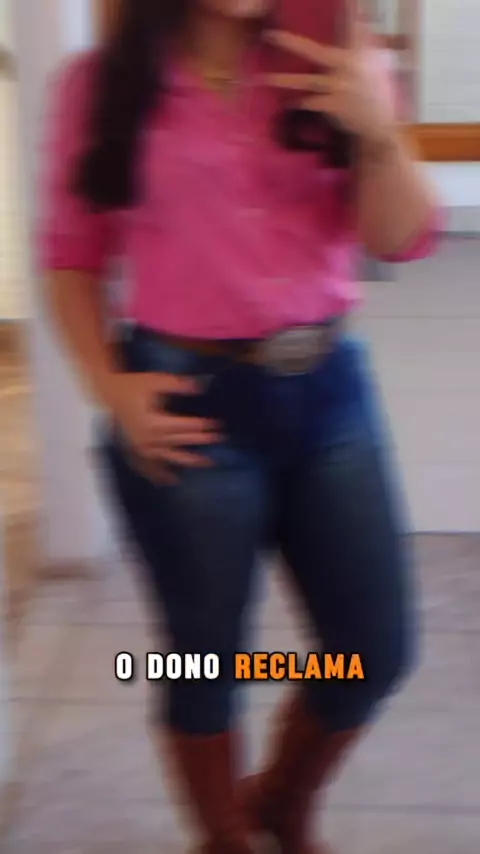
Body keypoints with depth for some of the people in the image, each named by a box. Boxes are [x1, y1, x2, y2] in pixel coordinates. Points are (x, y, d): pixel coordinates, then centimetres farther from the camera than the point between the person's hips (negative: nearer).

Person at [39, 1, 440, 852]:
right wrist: (111, 388, -8)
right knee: (207, 660, 9)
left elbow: (401, 240, -1)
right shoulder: (101, 85, -3)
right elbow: (72, 257, 4)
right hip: (191, 404, -3)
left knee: (378, 653, 9)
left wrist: (378, 130, -18)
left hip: (329, 388, 3)